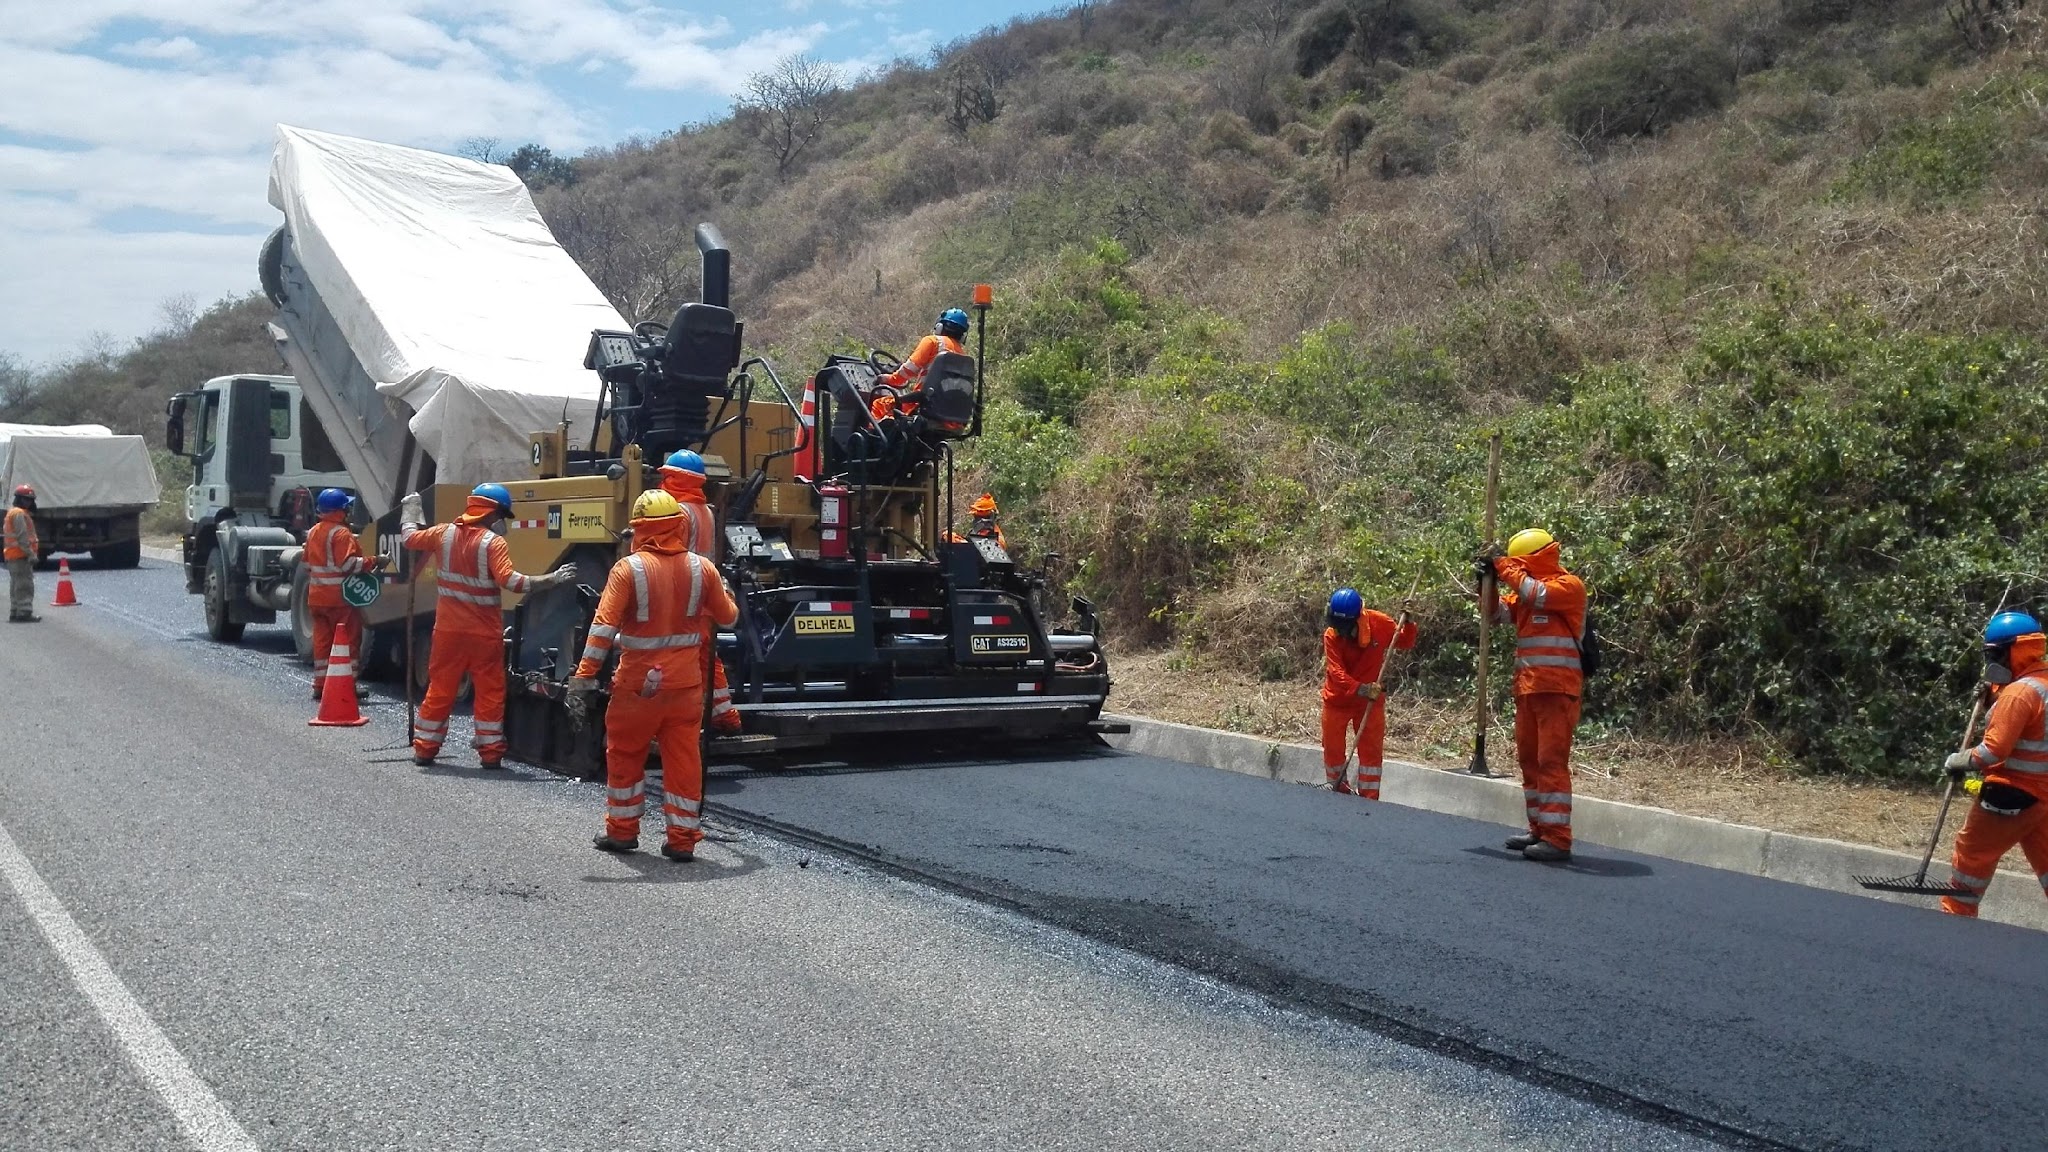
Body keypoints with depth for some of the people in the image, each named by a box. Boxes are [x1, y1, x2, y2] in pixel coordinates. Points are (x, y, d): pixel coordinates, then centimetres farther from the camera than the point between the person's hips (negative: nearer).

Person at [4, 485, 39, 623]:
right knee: (25, 585, -12)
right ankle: (24, 613, -15)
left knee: (16, 586, 14)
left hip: (14, 556, 11)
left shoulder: (13, 513, 22)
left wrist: (30, 552, 21)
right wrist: (31, 553, -21)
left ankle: (15, 613, 19)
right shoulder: (19, 514, -13)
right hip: (21, 555, -11)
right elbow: (22, 536, -20)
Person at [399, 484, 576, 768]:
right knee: (490, 691, 6)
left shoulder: (445, 533, 0)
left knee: (440, 688, 14)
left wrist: (409, 510, 33)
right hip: (484, 632, -4)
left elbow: (408, 539, 16)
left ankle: (424, 748, 18)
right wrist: (553, 579, -22)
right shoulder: (494, 543, -15)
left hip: (449, 628, 4)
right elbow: (509, 581, -25)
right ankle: (491, 752, 7)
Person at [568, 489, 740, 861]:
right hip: (686, 680, 2)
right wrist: (725, 592, 32)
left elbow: (603, 627, -16)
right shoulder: (702, 568, -2)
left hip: (637, 681, -2)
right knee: (683, 757, 7)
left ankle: (622, 830, 25)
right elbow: (728, 616, 10)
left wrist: (583, 678, -14)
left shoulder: (628, 569, -12)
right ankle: (683, 838, 9)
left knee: (625, 754, 15)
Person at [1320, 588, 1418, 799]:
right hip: (1337, 700, 0)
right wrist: (1359, 689, -41)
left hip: (1371, 700, 1)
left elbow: (1405, 643, 2)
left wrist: (1408, 623, -17)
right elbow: (1336, 671, -27)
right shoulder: (1331, 635, -20)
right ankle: (1339, 791, 28)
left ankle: (1368, 797, 8)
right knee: (1332, 748, 8)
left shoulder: (1380, 624, -15)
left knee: (1372, 750, 0)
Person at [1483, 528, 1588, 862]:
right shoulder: (1525, 590, 17)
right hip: (1526, 687, 9)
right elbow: (1499, 612, 12)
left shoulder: (1568, 586, -7)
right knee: (1530, 759, 11)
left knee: (1552, 760, -12)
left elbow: (1538, 595, -23)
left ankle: (1558, 838, -13)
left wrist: (1506, 569, -14)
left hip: (1556, 688, -9)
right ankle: (1540, 831, 19)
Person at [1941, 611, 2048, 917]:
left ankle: (1956, 913, 17)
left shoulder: (2019, 692, -18)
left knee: (1972, 854, 7)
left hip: (2012, 794, -8)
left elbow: (1994, 749, -23)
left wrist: (1960, 761, -6)